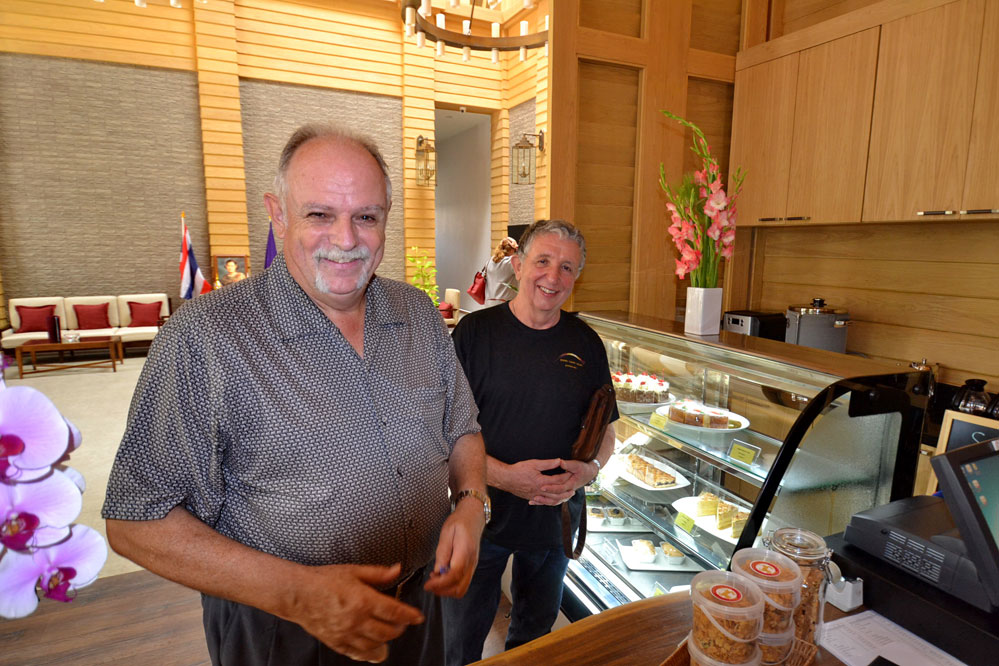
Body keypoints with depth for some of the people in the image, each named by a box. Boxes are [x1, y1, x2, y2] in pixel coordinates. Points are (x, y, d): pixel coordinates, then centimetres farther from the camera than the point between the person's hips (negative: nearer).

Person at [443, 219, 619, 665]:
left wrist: (587, 470, -13)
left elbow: (605, 432, 7)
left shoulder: (586, 344, -1)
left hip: (557, 519, 3)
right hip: (480, 515, -3)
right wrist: (503, 475, -24)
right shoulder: (475, 332, -11)